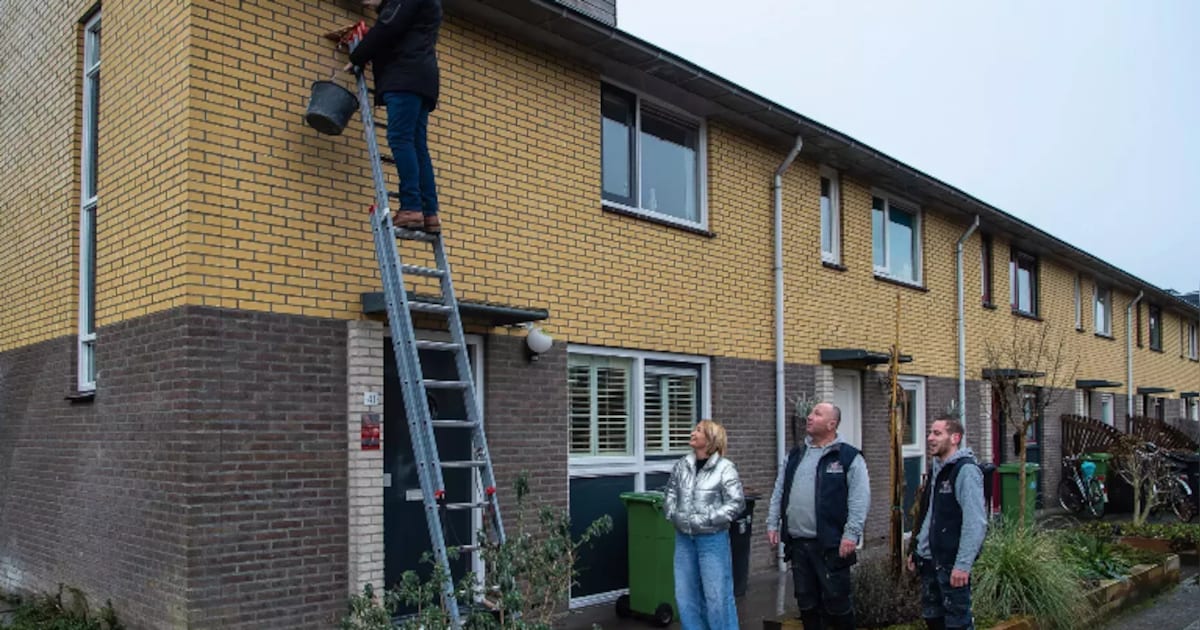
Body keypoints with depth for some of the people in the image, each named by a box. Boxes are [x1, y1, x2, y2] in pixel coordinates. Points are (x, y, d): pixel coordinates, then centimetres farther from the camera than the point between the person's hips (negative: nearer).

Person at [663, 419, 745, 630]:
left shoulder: (725, 468, -9)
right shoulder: (681, 465, 6)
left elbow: (736, 503, -12)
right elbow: (670, 495, 12)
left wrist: (707, 520, -16)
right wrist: (674, 516, -5)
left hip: (712, 539, -5)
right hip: (684, 539, 5)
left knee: (717, 596, 0)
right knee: (685, 595, 12)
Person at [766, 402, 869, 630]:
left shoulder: (849, 457, -5)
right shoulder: (795, 456, 13)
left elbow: (859, 499, -11)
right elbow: (778, 493, 16)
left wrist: (851, 534, -17)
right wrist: (772, 524, 9)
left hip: (831, 544, -5)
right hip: (797, 543, 6)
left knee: (837, 600, 1)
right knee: (806, 601, 13)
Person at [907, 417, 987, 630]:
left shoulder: (966, 470, -15)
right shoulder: (936, 468, 12)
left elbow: (976, 522, -21)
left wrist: (963, 564, -24)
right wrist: (917, 550, 17)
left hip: (951, 563, -8)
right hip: (929, 560, 9)